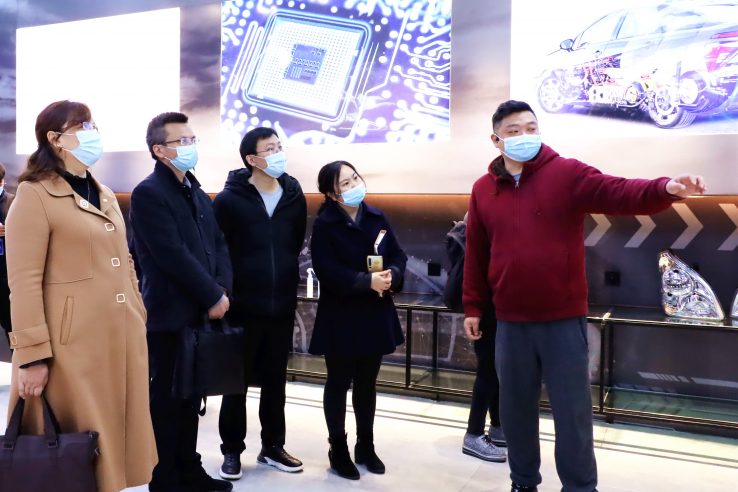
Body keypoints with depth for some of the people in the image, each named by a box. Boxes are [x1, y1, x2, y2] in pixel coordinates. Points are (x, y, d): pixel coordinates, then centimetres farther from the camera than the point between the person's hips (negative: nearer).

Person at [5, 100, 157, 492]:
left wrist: (141, 322, 16)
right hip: (73, 346, -7)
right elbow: (24, 282, -13)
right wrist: (32, 355, -15)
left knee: (114, 436, 16)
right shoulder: (34, 195, -7)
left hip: (123, 341, 7)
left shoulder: (105, 196, 16)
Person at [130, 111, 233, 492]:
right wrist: (213, 296, -15)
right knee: (166, 399, 6)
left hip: (201, 312, 8)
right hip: (169, 314, -7)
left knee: (190, 396, 17)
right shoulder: (148, 193, -12)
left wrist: (222, 289, -6)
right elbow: (173, 256, -20)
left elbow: (219, 244, 10)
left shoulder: (197, 192, 14)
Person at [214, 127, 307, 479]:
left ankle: (272, 446, 30)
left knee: (275, 381, 15)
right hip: (243, 306, -3)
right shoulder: (229, 199, -9)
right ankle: (232, 450, 25)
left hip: (282, 306, 4)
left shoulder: (294, 196, 4)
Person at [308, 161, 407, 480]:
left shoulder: (376, 217, 4)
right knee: (339, 384, 9)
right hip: (340, 317, -4)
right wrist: (367, 282, -26)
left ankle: (365, 446, 32)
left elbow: (398, 256, 4)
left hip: (376, 314, 5)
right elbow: (328, 271, -19)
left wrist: (392, 278, -17)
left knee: (367, 383, 16)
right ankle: (338, 449, 25)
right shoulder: (324, 224, -10)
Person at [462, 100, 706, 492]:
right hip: (510, 322, 3)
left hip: (563, 319, -3)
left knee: (572, 410, 7)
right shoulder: (483, 190, 6)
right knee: (516, 408, 16)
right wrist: (472, 306, 11)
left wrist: (665, 189, -37)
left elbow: (621, 193, -17)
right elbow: (476, 254, 9)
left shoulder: (568, 174, -4)